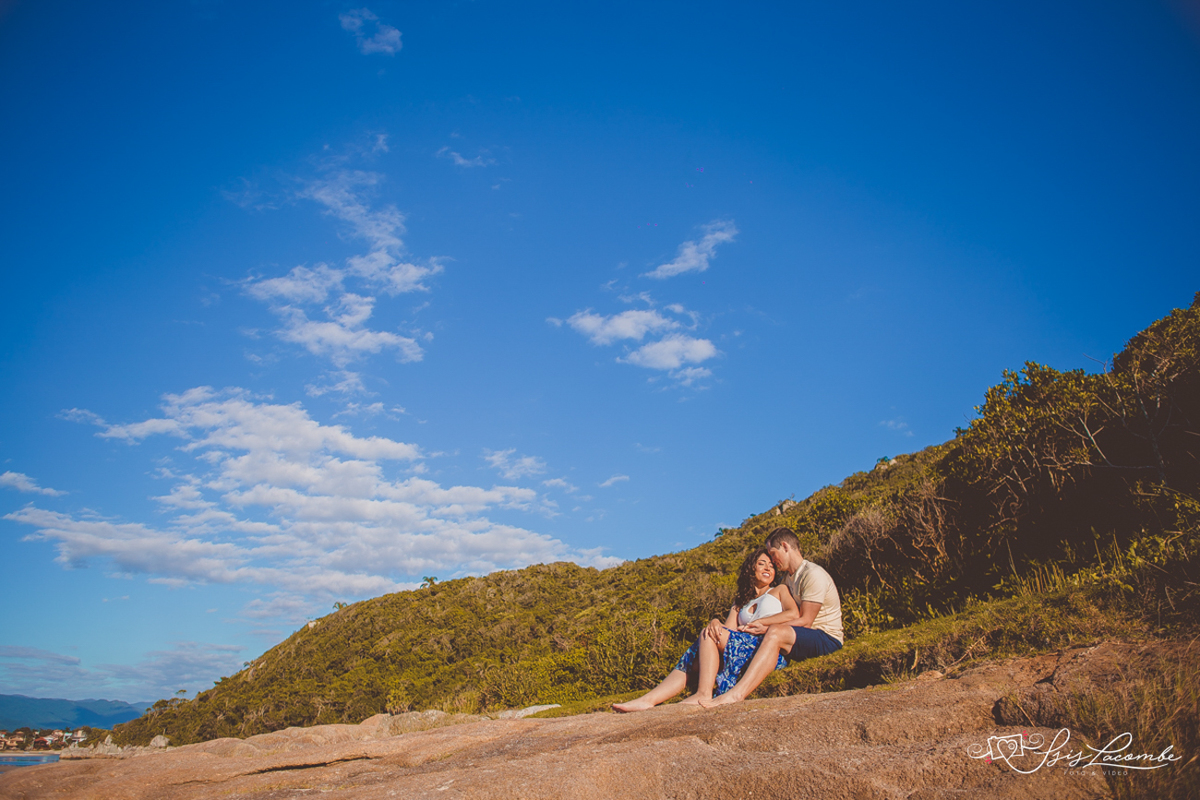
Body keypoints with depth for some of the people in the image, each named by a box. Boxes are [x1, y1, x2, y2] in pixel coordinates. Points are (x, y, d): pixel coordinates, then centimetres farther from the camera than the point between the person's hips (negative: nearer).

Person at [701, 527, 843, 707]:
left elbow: (805, 621, -16)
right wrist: (760, 623, -5)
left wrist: (766, 628, -17)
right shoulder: (790, 578, 19)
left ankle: (736, 694, -44)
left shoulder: (813, 575, -11)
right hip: (804, 639, 10)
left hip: (827, 638, -9)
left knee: (775, 633, -31)